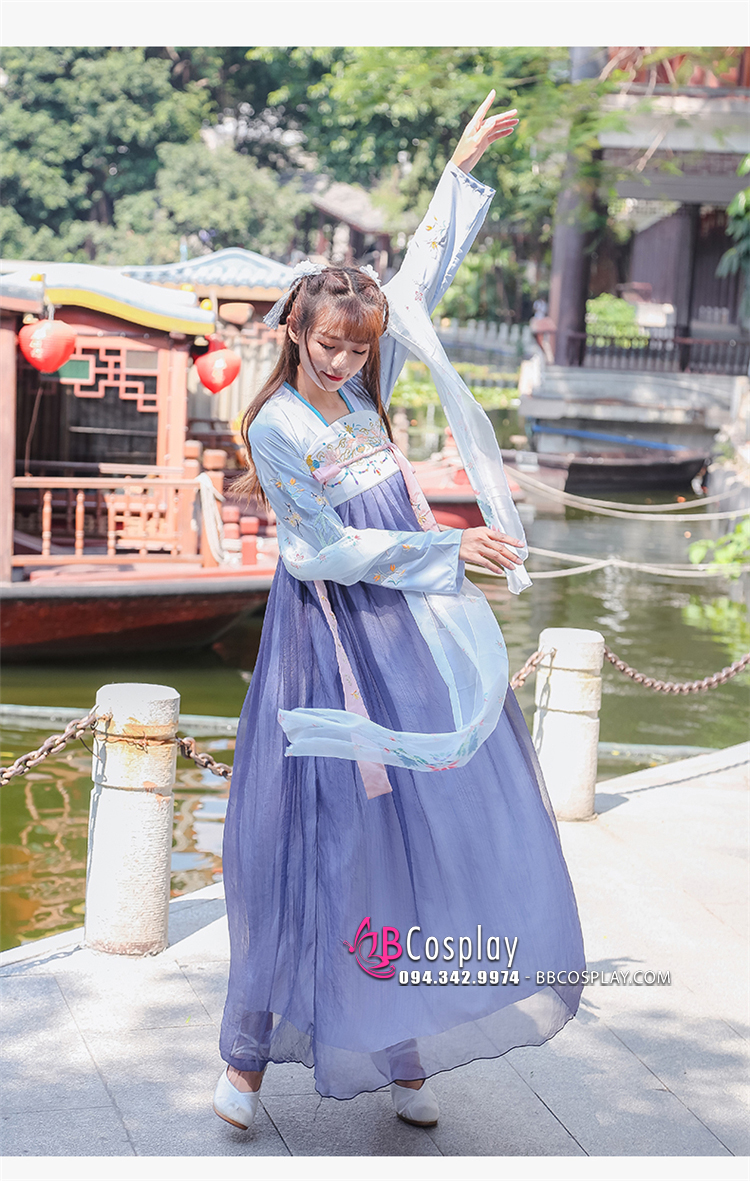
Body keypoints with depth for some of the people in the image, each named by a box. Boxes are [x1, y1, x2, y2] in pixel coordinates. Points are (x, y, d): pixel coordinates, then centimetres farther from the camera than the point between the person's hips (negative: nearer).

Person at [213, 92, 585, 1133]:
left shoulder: (363, 386, 5)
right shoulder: (275, 427, -11)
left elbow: (421, 280, 13)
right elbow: (330, 547, -15)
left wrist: (462, 167, 15)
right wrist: (450, 549, -15)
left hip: (422, 632, 6)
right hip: (337, 644, -6)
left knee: (430, 831, 5)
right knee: (325, 838, -4)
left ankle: (400, 1050, 14)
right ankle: (249, 1054, 9)